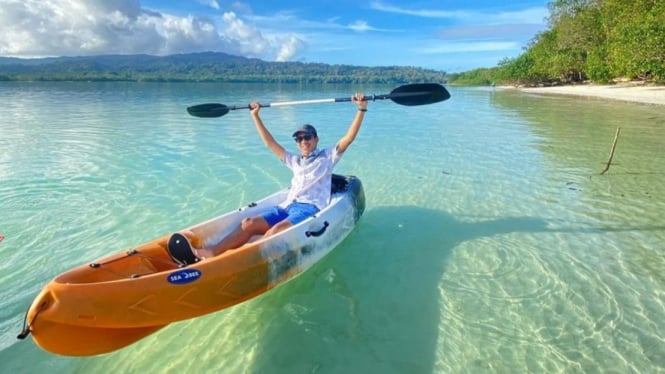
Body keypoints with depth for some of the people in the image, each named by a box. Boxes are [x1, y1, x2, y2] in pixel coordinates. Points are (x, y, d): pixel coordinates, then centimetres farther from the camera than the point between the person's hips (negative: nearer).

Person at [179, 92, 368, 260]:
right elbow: (270, 143, 30)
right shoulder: (294, 161, 29)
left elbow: (349, 138, 4)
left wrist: (361, 109, -5)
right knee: (249, 223, -21)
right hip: (287, 206, 5)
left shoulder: (327, 157, 15)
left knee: (276, 230, -35)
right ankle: (211, 252, -37)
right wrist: (255, 115, 28)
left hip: (310, 208, -5)